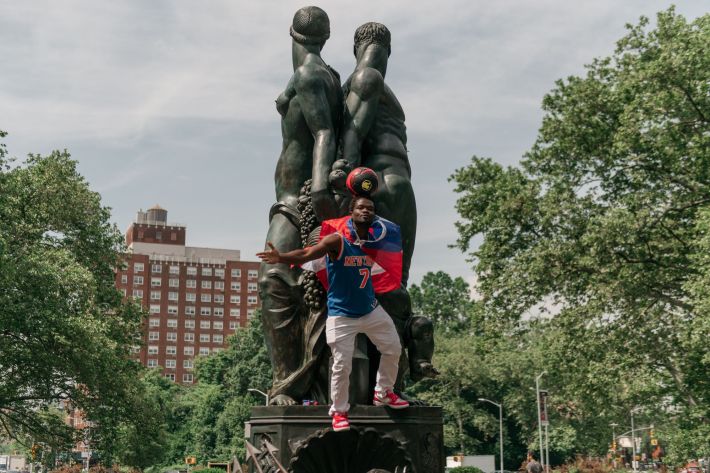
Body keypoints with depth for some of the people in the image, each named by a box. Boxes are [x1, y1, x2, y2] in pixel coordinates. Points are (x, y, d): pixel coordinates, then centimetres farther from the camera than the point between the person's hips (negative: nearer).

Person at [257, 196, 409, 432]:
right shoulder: (337, 240, -18)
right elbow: (307, 254, -30)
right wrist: (281, 257, -45)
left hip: (371, 309, 6)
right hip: (341, 315, -6)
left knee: (393, 349, 15)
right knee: (342, 365, -5)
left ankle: (383, 393, 36)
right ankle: (339, 411, 15)